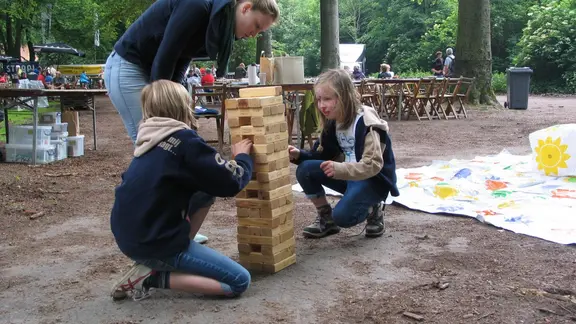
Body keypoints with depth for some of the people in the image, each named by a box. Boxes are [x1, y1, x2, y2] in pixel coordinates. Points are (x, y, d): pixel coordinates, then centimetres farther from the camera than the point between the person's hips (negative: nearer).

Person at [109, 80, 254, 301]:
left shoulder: (150, 141, 8)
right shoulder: (185, 140, -15)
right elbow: (232, 183, -9)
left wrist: (224, 162, 23)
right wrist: (243, 157, 9)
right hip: (153, 243, -9)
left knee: (207, 191, 19)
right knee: (239, 282, -4)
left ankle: (178, 257, 16)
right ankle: (154, 276, -6)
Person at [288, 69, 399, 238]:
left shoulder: (365, 124, -23)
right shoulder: (332, 123, 1)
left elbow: (373, 165, -29)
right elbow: (323, 154, 8)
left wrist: (340, 169, -42)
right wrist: (299, 155, -11)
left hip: (374, 179, -7)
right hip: (349, 175, 7)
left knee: (342, 216, -29)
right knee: (305, 170, -12)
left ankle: (373, 209, 4)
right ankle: (326, 218, 4)